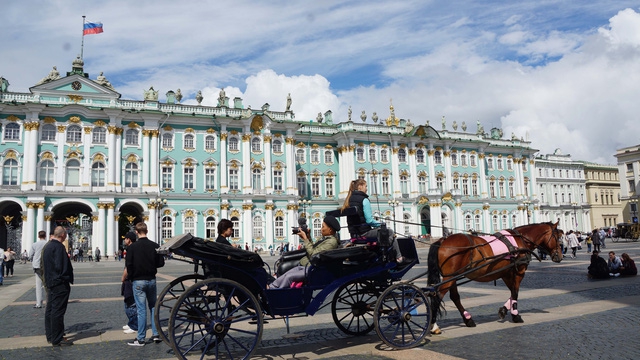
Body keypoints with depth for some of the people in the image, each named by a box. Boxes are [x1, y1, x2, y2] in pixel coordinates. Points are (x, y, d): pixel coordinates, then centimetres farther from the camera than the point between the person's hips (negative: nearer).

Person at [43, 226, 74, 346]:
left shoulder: (47, 246, 13)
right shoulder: (59, 247, -18)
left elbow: (44, 265, 20)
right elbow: (61, 266, -22)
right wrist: (68, 279, -12)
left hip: (49, 282, 10)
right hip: (60, 284, -10)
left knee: (50, 309, 15)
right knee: (58, 311, -5)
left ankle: (50, 336, 24)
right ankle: (57, 339, 0)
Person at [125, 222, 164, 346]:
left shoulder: (133, 247, -11)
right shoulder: (155, 246, -4)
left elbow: (128, 264, -11)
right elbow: (161, 262, -1)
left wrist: (130, 276, 6)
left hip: (138, 281, -3)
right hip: (151, 280, 3)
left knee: (141, 309, 0)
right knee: (153, 307, 15)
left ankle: (140, 339, 6)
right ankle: (156, 334, 14)